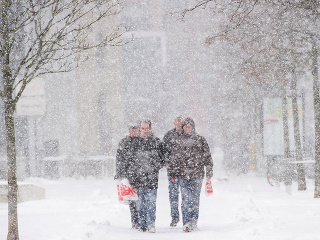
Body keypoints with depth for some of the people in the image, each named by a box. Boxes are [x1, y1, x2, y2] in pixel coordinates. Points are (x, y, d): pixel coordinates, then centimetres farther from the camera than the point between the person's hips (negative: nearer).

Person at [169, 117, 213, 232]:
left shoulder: (200, 140, 7)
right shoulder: (179, 141, 9)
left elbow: (207, 156, 9)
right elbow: (173, 158, 14)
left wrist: (209, 172, 6)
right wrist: (172, 173, 11)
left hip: (197, 175, 0)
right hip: (183, 175, 0)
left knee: (195, 200, 4)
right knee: (186, 200, -7)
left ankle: (194, 222, 13)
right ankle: (186, 223, -7)